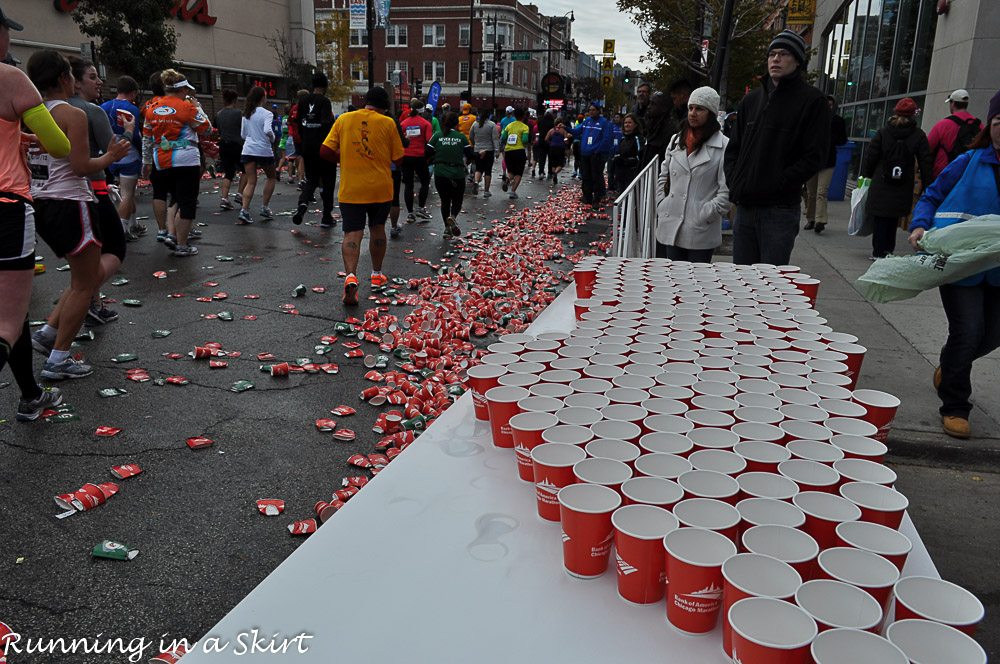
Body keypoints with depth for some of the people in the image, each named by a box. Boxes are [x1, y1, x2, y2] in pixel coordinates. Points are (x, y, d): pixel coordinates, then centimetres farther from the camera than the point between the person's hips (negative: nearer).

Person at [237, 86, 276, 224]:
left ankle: (244, 211, -12)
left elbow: (243, 135, 13)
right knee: (271, 177, 17)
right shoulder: (266, 114, -7)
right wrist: (272, 138, -3)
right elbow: (267, 130, -22)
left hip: (248, 150, 5)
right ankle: (264, 208, 13)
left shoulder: (246, 114, 11)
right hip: (264, 150, -5)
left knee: (251, 182, 3)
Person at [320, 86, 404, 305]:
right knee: (377, 228, 19)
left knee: (352, 233, -2)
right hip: (380, 187, 0)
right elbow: (398, 159, 1)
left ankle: (350, 275, -25)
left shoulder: (343, 120, 1)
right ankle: (377, 274, 30)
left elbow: (325, 152, -1)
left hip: (350, 188, 0)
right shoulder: (388, 123, -2)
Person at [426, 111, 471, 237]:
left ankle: (447, 227, 12)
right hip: (457, 174, -1)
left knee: (445, 200, 15)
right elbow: (470, 155, 4)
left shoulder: (437, 136, 3)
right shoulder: (461, 137, 3)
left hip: (440, 173, 1)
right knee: (457, 200, 12)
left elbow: (428, 153, 1)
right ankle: (452, 217, -18)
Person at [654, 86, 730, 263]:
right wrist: (661, 206, 9)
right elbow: (663, 177, 19)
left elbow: (727, 190, -9)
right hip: (671, 227, 5)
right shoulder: (677, 140, 13)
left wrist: (706, 214, -14)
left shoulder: (723, 146, -5)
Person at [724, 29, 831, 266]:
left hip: (780, 209, -6)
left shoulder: (812, 101, -3)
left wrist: (778, 184, -15)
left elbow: (815, 156, -9)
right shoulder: (751, 99, 16)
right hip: (744, 207, 6)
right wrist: (734, 182, 5)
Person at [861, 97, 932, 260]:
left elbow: (870, 157, 0)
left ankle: (879, 251, 2)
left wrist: (865, 177, 10)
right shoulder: (919, 135, 3)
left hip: (881, 185, -1)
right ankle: (888, 249, 19)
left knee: (881, 219, 2)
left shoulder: (882, 132, 1)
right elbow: (926, 161, 3)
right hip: (903, 189, 1)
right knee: (894, 219, 14)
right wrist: (927, 185, 8)